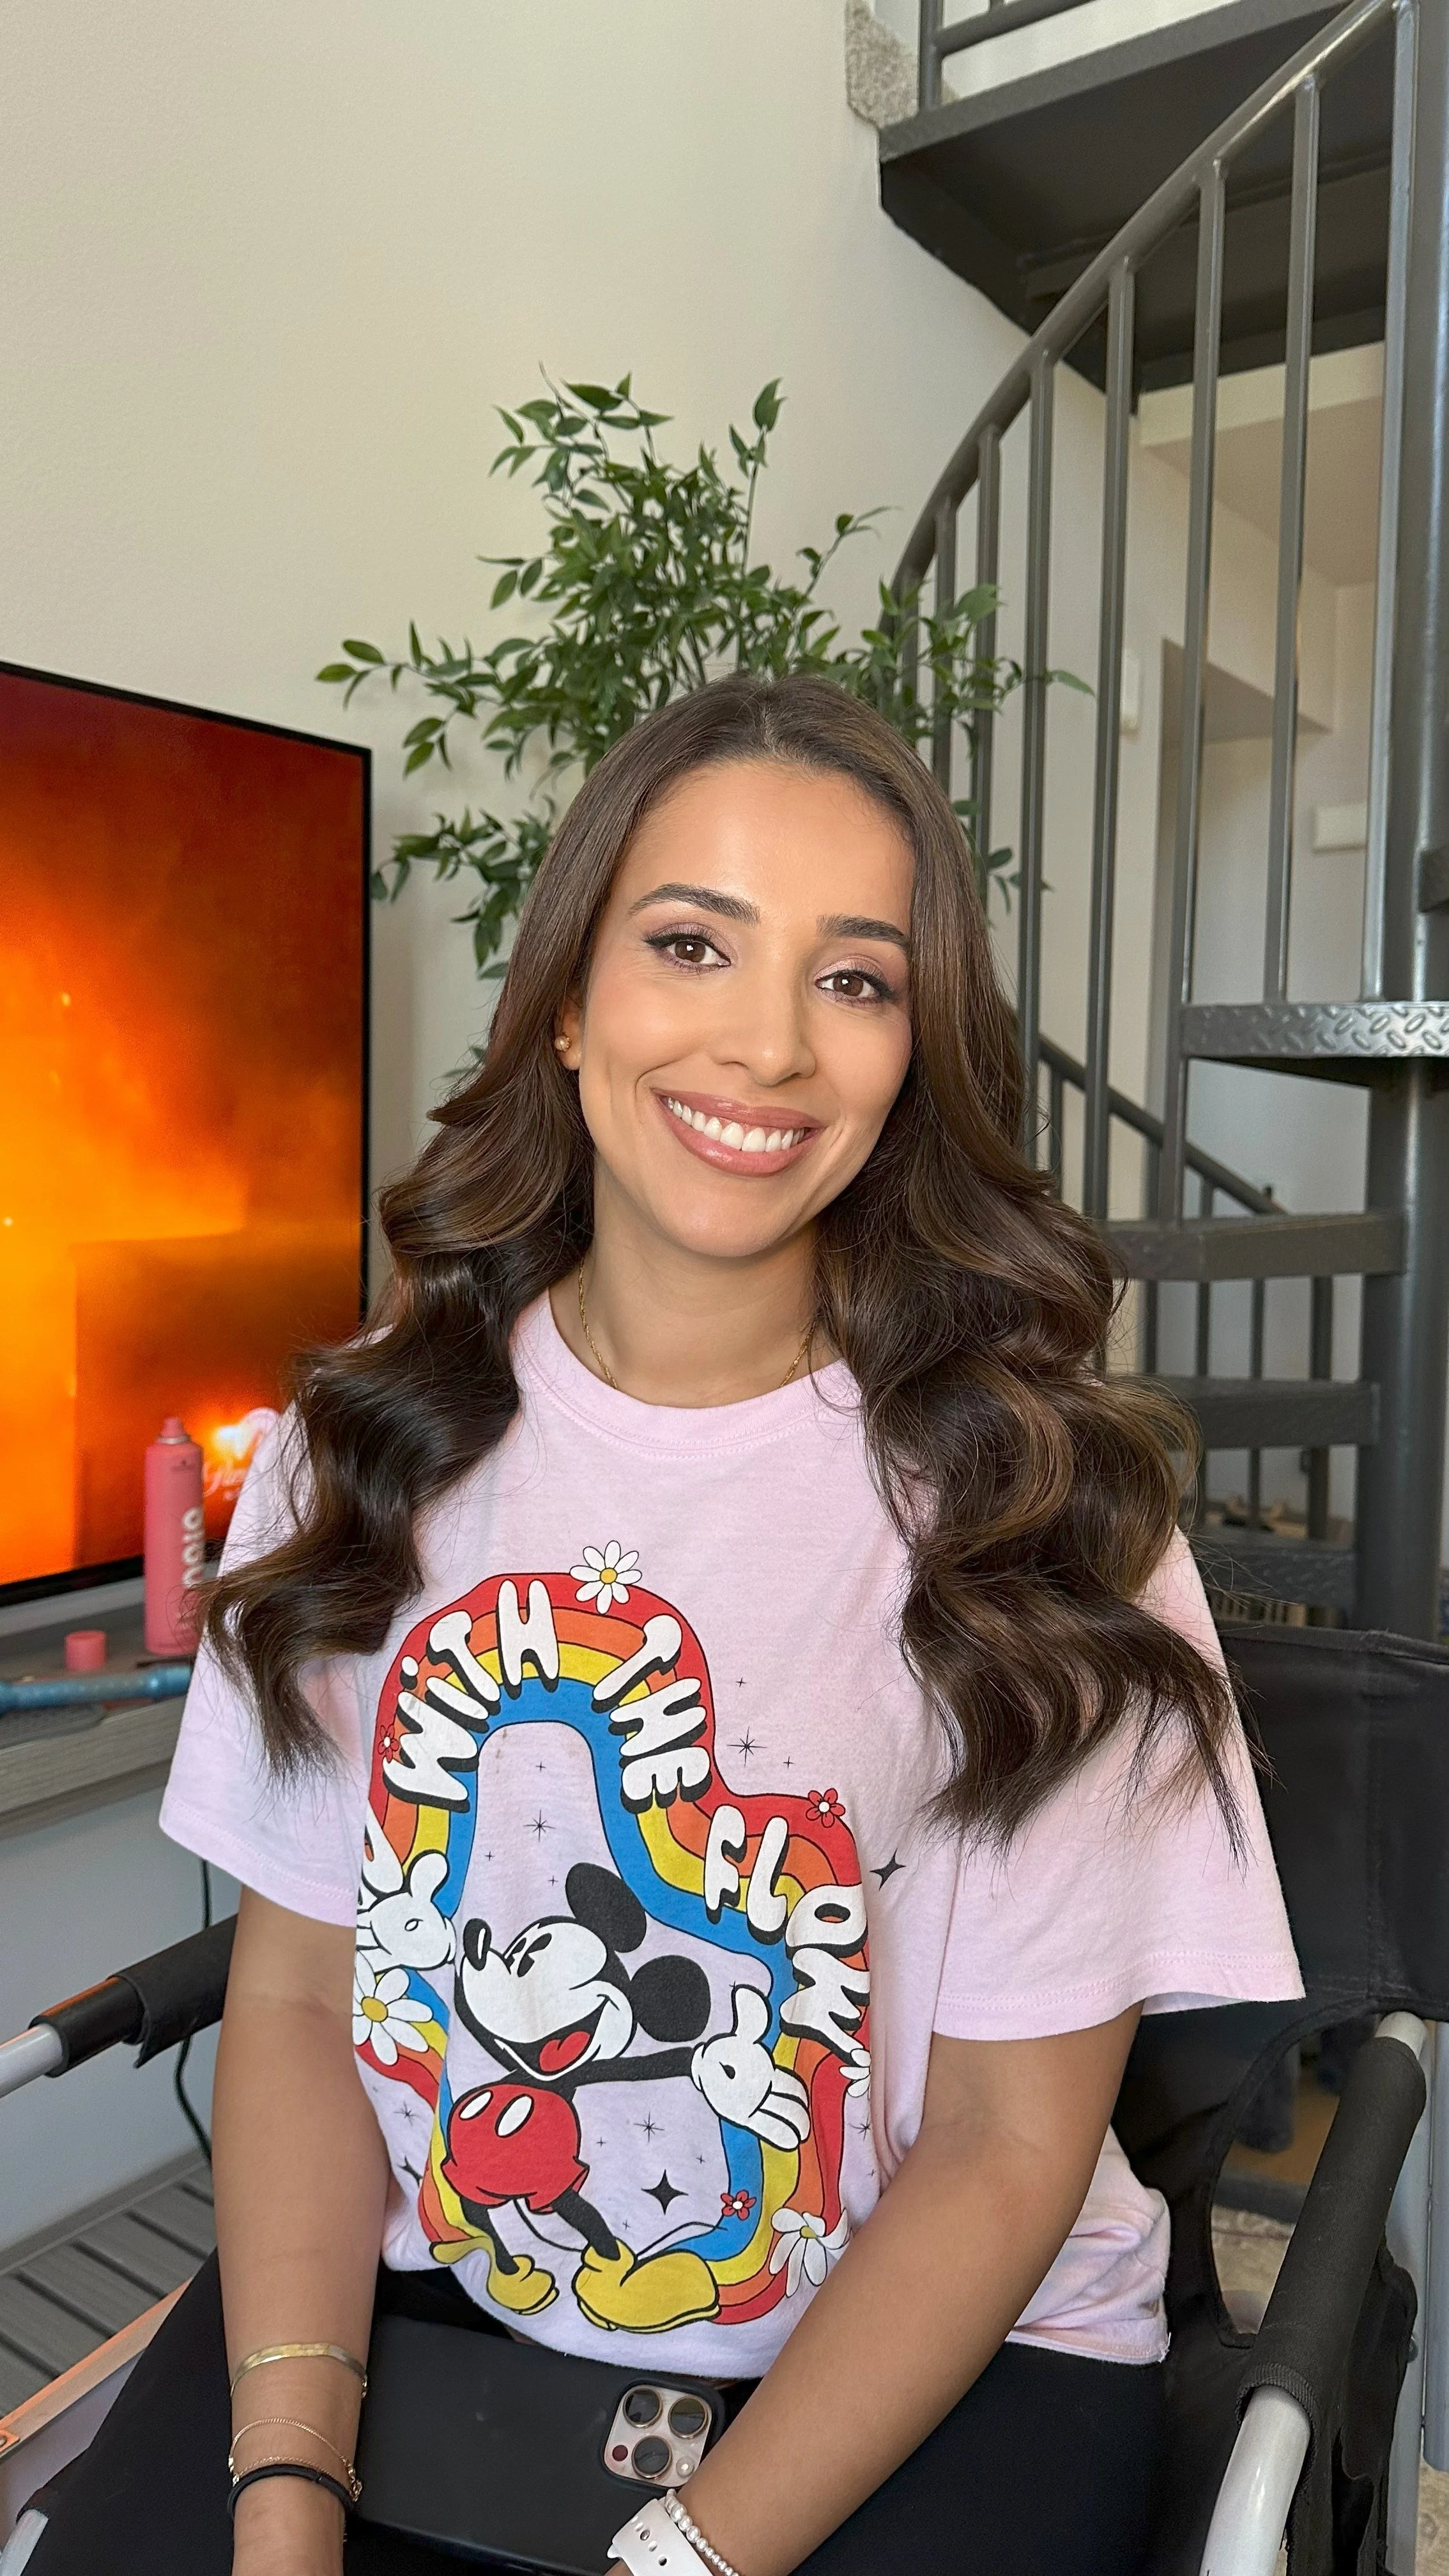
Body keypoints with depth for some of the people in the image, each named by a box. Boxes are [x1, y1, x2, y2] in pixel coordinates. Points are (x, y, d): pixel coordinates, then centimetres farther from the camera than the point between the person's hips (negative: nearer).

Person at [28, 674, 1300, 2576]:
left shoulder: (1039, 1492, -13)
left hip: (941, 2356, -1)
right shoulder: (372, 1439, -4)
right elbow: (294, 1991, -1)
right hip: (424, 2287, 2)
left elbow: (1011, 2147, -9)